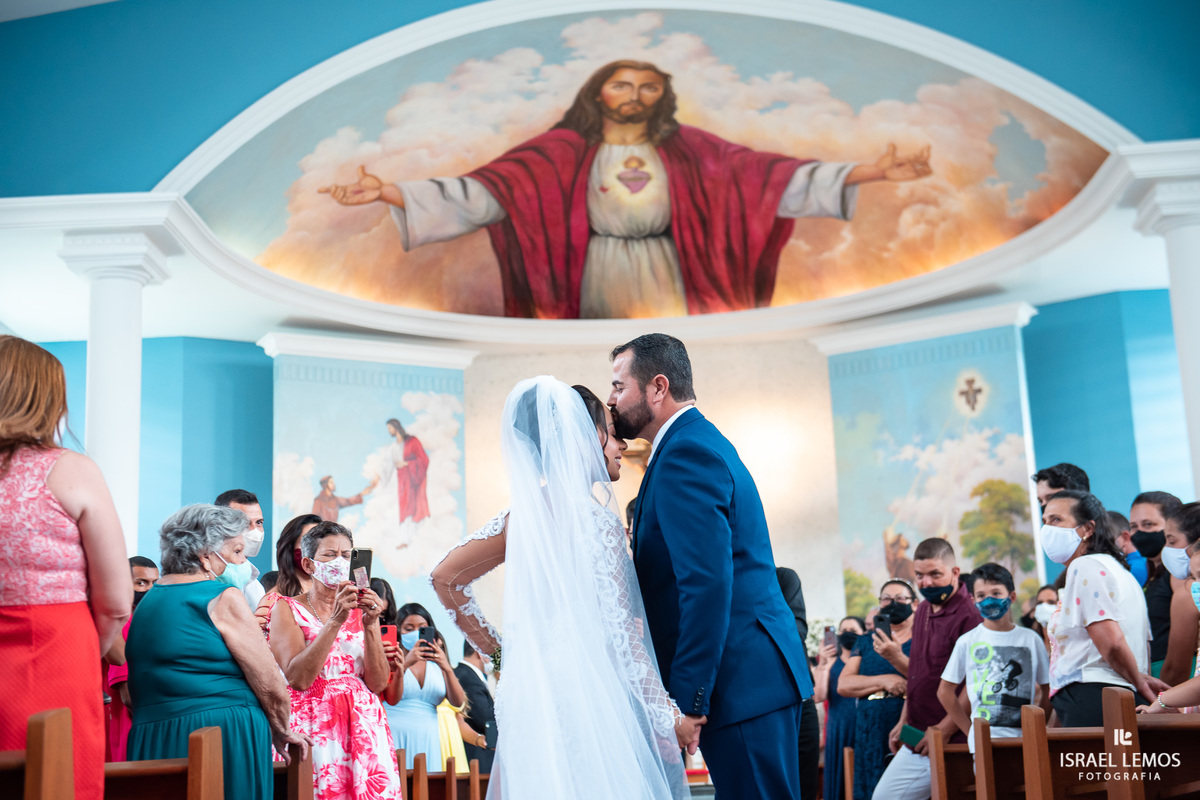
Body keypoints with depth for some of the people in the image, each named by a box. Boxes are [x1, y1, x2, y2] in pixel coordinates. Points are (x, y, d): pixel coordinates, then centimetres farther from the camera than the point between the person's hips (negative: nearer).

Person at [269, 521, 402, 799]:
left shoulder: (362, 610, 11)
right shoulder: (287, 609, 2)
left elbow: (377, 683, 1)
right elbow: (298, 678, -13)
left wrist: (370, 626, -10)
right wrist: (335, 622, -18)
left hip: (363, 726, 3)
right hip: (314, 727, -3)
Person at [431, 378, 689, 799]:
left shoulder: (529, 510, 8)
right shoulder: (592, 511, -12)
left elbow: (445, 577, 13)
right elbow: (618, 632, -15)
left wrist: (496, 650, 15)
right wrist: (669, 716, -9)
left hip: (536, 693, 8)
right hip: (593, 699, -7)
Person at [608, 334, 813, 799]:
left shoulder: (685, 455, -15)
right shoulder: (699, 441, 18)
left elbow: (708, 584, -24)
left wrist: (686, 702, -20)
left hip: (742, 685, -10)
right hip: (755, 674, 10)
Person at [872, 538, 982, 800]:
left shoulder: (969, 616, -16)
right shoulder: (922, 611, 12)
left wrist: (944, 730, -16)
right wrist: (903, 722, 20)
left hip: (952, 743, -9)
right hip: (916, 742, 9)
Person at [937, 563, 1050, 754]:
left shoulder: (1031, 639, 5)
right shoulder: (967, 642, 2)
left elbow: (1047, 689, 12)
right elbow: (945, 691, 8)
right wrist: (970, 731, 3)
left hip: (1024, 738, 1)